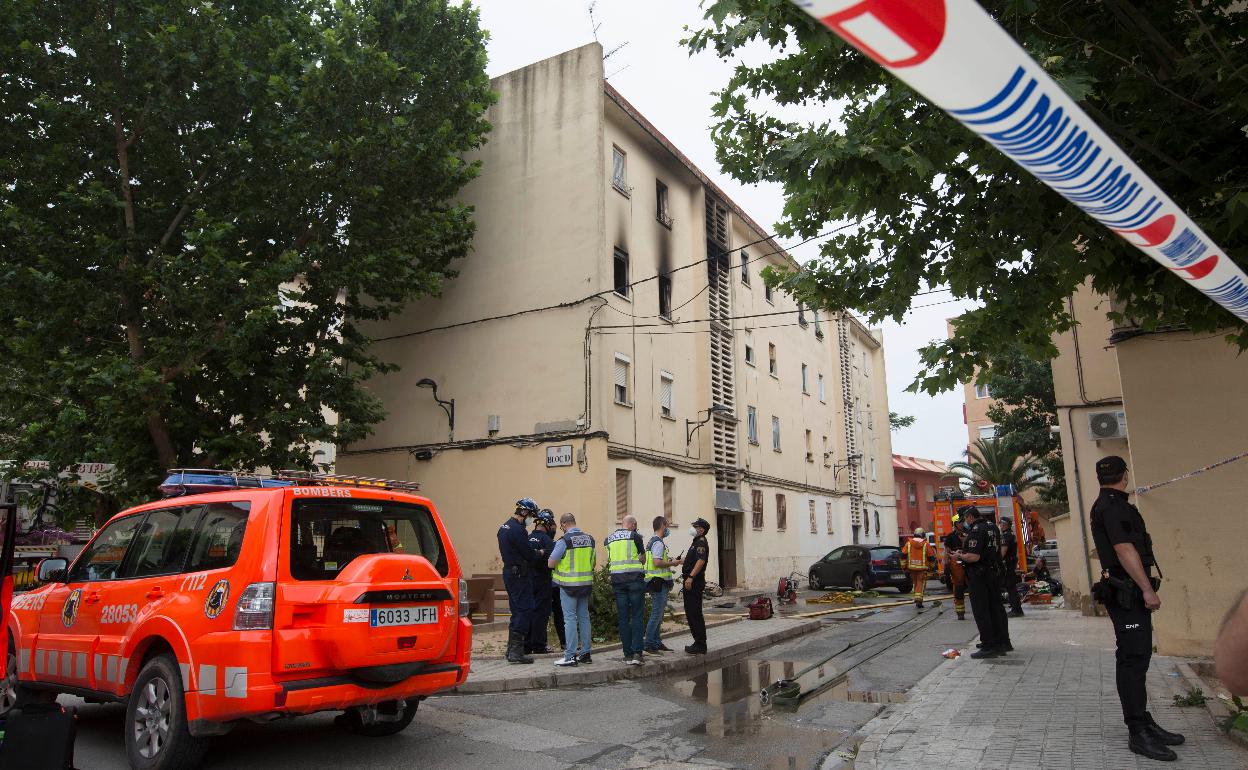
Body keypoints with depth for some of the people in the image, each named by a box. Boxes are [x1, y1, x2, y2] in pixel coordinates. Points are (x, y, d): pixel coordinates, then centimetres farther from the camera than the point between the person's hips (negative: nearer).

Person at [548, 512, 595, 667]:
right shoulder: (589, 539, 6)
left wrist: (562, 561, 8)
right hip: (586, 584, 6)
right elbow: (593, 562, 15)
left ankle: (570, 656, -2)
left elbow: (550, 564, -11)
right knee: (584, 617, 12)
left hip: (569, 584, -6)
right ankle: (585, 653, 17)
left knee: (570, 618, -2)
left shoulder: (564, 541, -14)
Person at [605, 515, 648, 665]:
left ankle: (628, 654, 7)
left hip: (617, 580, 4)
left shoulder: (609, 539, 14)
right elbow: (643, 560, 7)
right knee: (637, 616, -1)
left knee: (623, 618, 6)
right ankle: (637, 653, -9)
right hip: (635, 579, -4)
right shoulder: (635, 536, 0)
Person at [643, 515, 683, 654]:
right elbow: (657, 563, -24)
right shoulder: (658, 542, -15)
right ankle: (648, 643, -5)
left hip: (657, 582, 11)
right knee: (656, 614, -7)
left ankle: (656, 642, 20)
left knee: (658, 614, 14)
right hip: (659, 582, -11)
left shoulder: (653, 541, 18)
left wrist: (671, 561, 17)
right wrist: (672, 563, -12)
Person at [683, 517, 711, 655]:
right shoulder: (697, 542, 20)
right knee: (691, 613, 14)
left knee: (695, 614, -8)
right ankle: (699, 643, 21)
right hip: (690, 583, 11)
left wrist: (691, 577, -34)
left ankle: (700, 646, -3)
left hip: (695, 583, -11)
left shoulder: (701, 543, -13)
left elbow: (701, 561, -28)